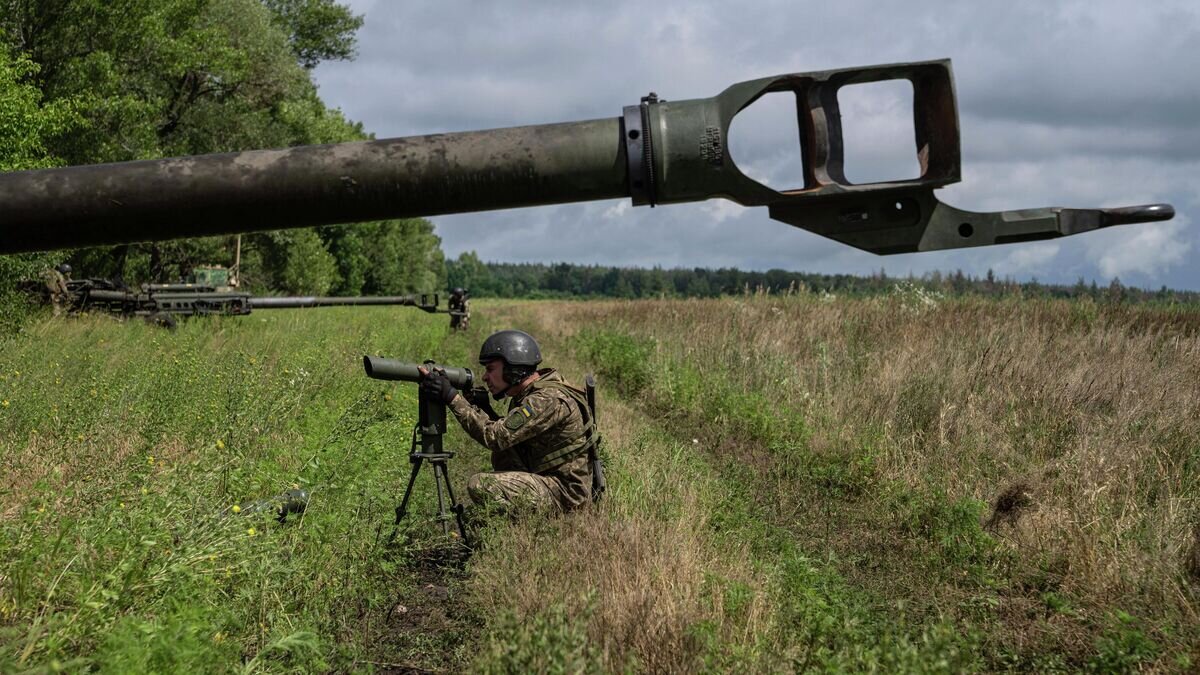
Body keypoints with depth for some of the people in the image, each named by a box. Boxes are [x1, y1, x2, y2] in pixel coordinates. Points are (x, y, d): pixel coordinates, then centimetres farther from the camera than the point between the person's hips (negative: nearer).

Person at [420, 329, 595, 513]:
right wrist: (483, 409, 1)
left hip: (564, 492, -10)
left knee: (480, 486, -19)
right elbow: (508, 436, 16)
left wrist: (452, 397, -25)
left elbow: (495, 437, -26)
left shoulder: (549, 400, -21)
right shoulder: (527, 395, 9)